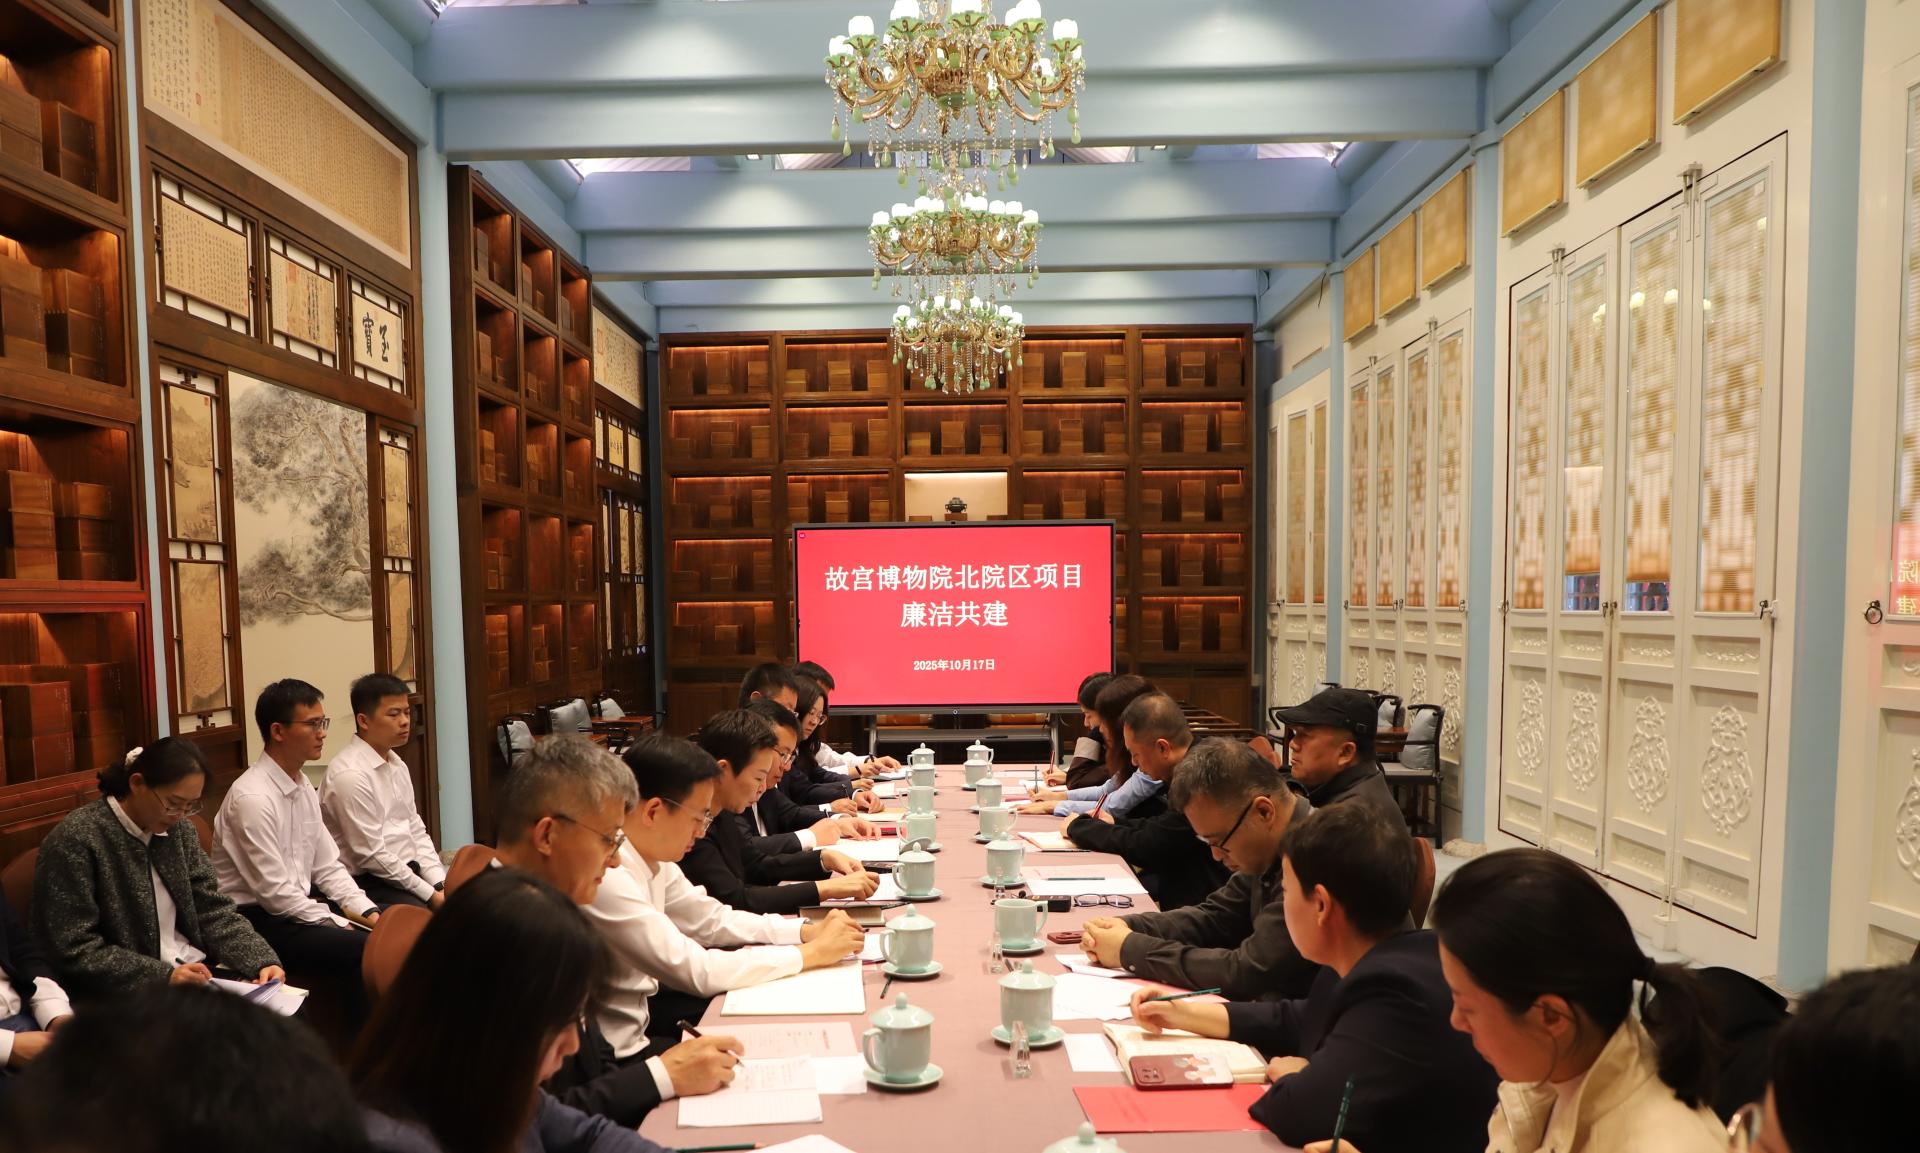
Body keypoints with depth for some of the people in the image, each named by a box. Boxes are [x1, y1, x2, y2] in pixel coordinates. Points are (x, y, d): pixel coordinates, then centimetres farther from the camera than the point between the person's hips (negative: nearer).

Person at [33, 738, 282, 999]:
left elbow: (213, 910, 5)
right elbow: (75, 951, -15)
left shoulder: (180, 830, 5)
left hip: (196, 969, 6)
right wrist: (164, 976, -21)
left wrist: (263, 961, -9)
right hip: (127, 992, -6)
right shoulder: (76, 840, -14)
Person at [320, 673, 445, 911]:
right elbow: (371, 855, -16)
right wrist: (430, 894, -14)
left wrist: (440, 884, -2)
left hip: (407, 871, 8)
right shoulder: (350, 775, -16)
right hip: (369, 884, -8)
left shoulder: (397, 765, 10)